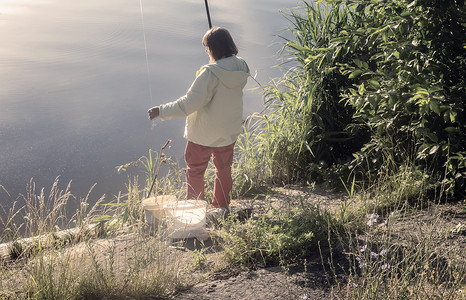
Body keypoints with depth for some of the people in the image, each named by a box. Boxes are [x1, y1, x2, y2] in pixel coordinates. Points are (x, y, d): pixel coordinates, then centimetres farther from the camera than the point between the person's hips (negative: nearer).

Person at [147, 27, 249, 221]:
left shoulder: (210, 73, -28)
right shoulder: (241, 68, -7)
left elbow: (190, 103, -28)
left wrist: (161, 111, -21)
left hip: (203, 135, -7)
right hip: (229, 132, 7)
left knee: (195, 171, 12)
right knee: (224, 169, 23)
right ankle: (222, 207, 36)